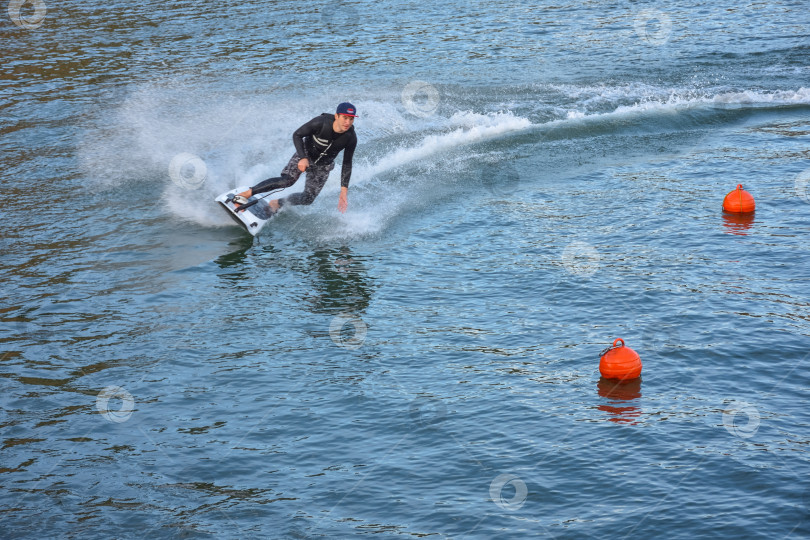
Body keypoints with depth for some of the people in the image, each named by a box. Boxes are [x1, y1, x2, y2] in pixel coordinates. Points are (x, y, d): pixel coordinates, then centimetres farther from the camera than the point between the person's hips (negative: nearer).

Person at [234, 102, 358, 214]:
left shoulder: (351, 139, -22)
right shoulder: (321, 122, -30)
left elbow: (347, 164, -9)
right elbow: (297, 135, -18)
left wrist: (344, 190, -12)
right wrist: (303, 158, -30)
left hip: (322, 167, 4)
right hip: (305, 154, -3)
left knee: (308, 199, -4)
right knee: (287, 180, -25)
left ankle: (276, 203, 19)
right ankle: (245, 194, -23)